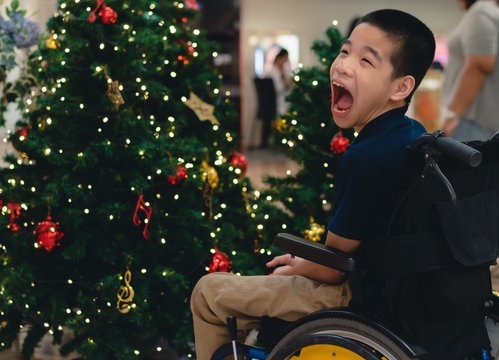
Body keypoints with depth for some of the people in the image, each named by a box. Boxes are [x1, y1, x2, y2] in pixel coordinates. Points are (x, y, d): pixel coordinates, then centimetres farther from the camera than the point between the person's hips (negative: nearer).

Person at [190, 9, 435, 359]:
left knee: (209, 292, 3)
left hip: (360, 297, -9)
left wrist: (297, 267, 2)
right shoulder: (416, 134, 0)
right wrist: (303, 262, 15)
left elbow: (330, 268, -19)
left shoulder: (365, 159, -29)